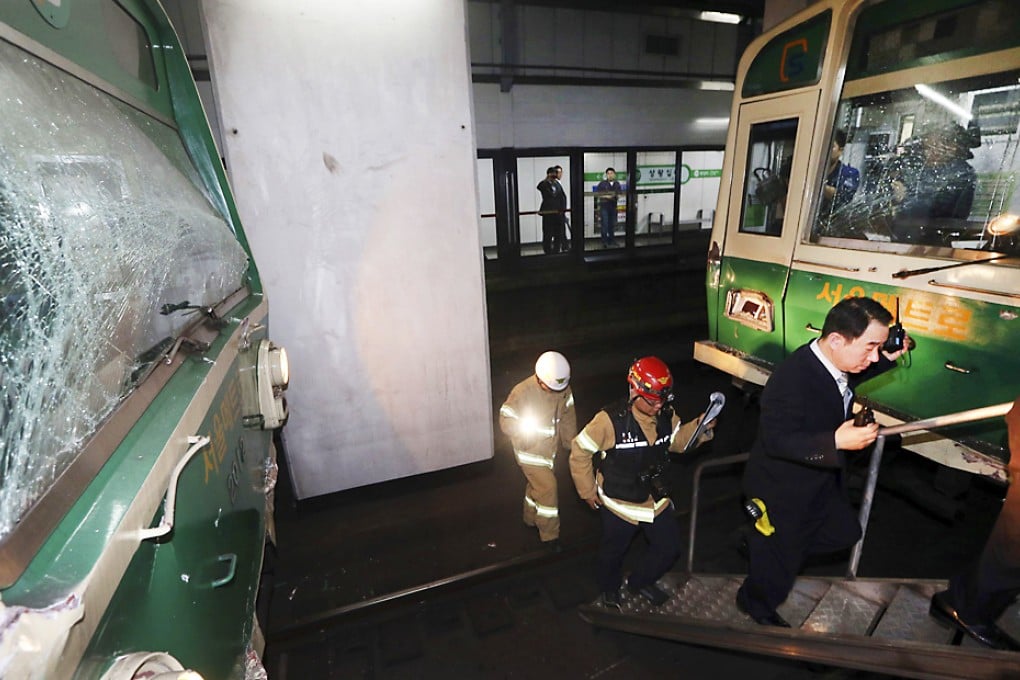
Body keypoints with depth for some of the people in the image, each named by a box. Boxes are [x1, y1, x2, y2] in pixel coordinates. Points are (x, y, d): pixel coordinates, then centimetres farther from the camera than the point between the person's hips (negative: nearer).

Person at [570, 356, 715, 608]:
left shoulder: (666, 415, -12)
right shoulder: (610, 420, -30)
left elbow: (677, 441, 7)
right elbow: (580, 452, -20)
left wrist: (699, 426, -13)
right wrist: (588, 491, -10)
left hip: (656, 500, 5)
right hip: (619, 503, -5)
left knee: (669, 547, 18)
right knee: (614, 552, 19)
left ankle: (640, 582, 47)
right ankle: (609, 588, 53)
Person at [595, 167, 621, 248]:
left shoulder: (617, 184, 8)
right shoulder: (602, 183, -5)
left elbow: (618, 194, 17)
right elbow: (596, 194, -5)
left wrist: (617, 196, -7)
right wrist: (605, 196, -16)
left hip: (613, 207, 4)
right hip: (604, 206, -4)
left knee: (612, 224, 9)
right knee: (605, 224, -7)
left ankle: (611, 241, 20)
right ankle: (604, 242, 0)